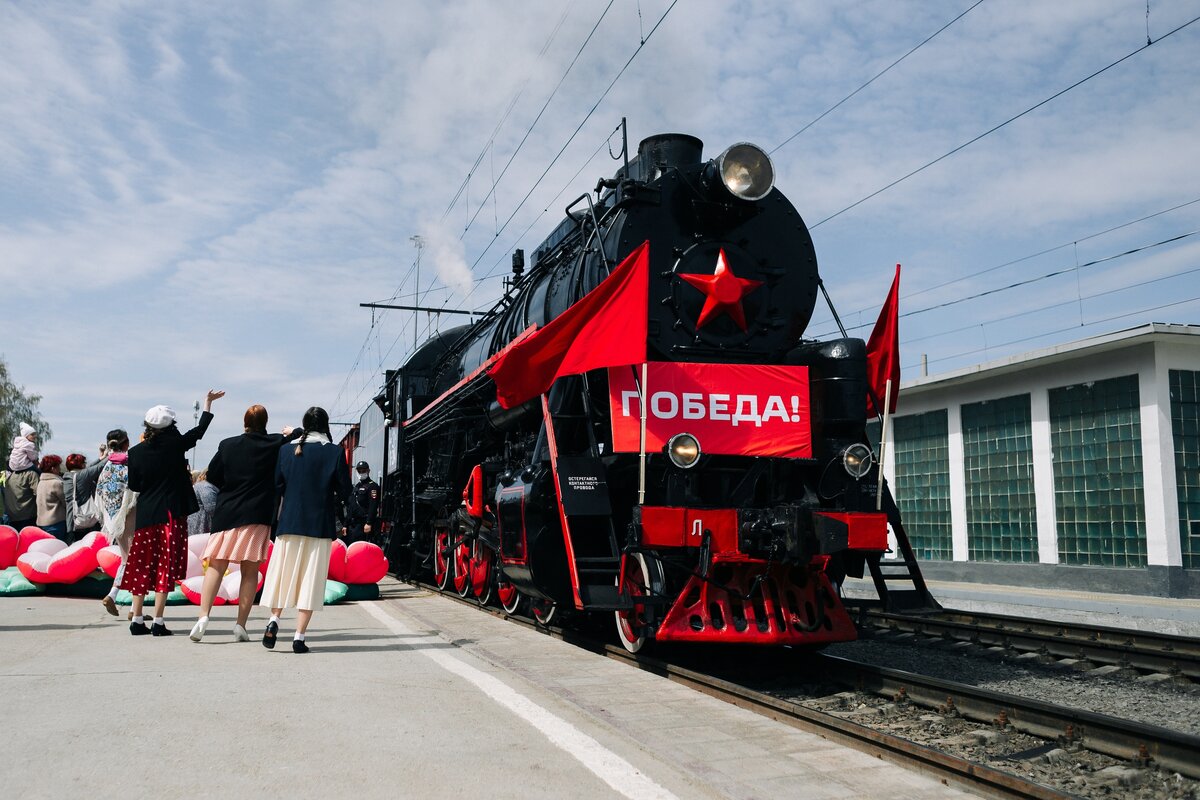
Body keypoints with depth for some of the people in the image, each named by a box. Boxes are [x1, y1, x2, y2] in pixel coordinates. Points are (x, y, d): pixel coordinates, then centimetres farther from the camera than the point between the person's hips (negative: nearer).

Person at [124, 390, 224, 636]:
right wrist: (208, 402, 20)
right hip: (172, 514, -3)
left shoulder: (136, 452, -2)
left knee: (142, 566, 10)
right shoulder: (176, 445, -8)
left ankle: (137, 620, 13)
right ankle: (158, 622, -1)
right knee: (166, 566, 1)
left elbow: (133, 486, 4)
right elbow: (200, 429, 8)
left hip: (145, 514, 3)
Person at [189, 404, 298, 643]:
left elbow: (212, 475, 7)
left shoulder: (227, 445, 1)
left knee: (216, 566, 6)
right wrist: (291, 433, 26)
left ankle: (203, 616, -8)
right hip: (258, 515, -1)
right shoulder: (276, 444, -3)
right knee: (250, 571, 5)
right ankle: (241, 624, 3)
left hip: (227, 513, 1)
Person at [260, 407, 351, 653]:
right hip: (321, 524, -2)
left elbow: (277, 486, 5)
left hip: (290, 522, 2)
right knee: (310, 579, 2)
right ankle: (299, 637, 0)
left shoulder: (286, 450, 1)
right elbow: (344, 490, -4)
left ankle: (274, 619, -1)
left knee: (283, 575, 16)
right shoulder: (334, 452, -5)